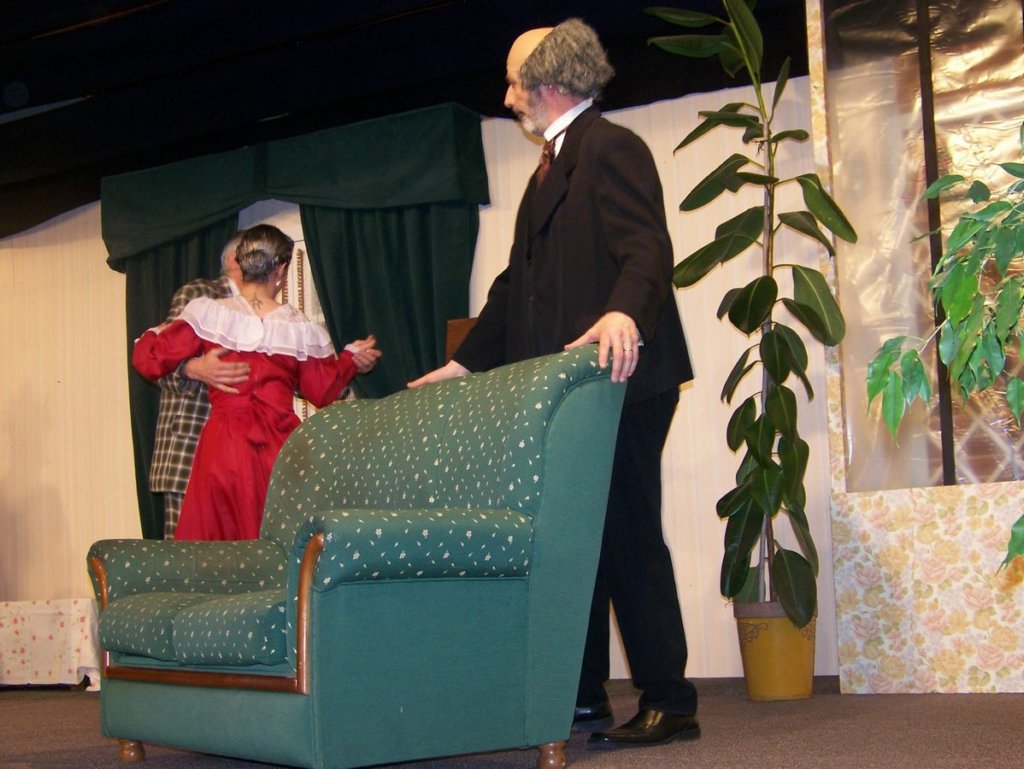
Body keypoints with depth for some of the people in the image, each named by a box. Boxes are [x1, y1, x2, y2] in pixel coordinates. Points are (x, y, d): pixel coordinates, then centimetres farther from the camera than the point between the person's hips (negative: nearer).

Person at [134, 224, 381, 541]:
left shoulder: (208, 314, -2)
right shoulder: (299, 328, 0)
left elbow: (151, 360, -1)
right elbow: (322, 392, 10)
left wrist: (150, 336, 22)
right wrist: (351, 358, 28)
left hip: (223, 447, 0)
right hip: (280, 448, 1)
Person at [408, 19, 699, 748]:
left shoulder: (612, 147, -7)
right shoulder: (550, 167, 22)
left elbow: (648, 247, -22)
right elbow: (517, 282, 24)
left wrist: (624, 314, -40)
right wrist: (463, 363, 21)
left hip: (622, 378, -9)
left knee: (627, 534, -6)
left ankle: (670, 703, 3)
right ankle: (582, 696, 18)